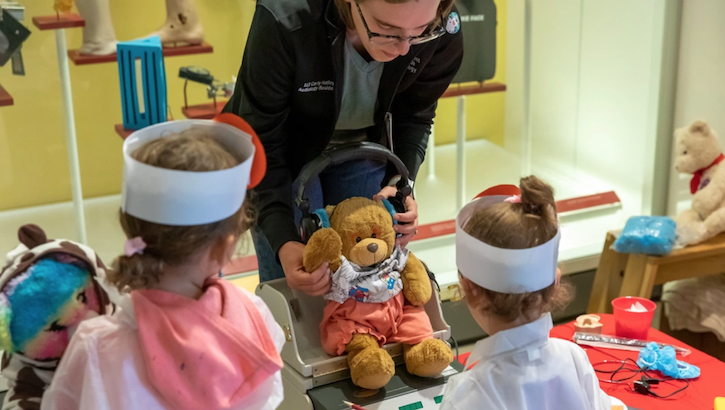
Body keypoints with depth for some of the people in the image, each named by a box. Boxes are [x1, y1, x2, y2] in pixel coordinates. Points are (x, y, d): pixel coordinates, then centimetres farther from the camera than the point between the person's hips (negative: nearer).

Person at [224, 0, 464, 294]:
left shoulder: (442, 32, -28)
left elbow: (414, 118, -10)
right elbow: (260, 142, -28)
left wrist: (400, 183, -28)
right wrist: (284, 243, -39)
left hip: (362, 149, 3)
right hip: (284, 151, -2)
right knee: (290, 285, -2)